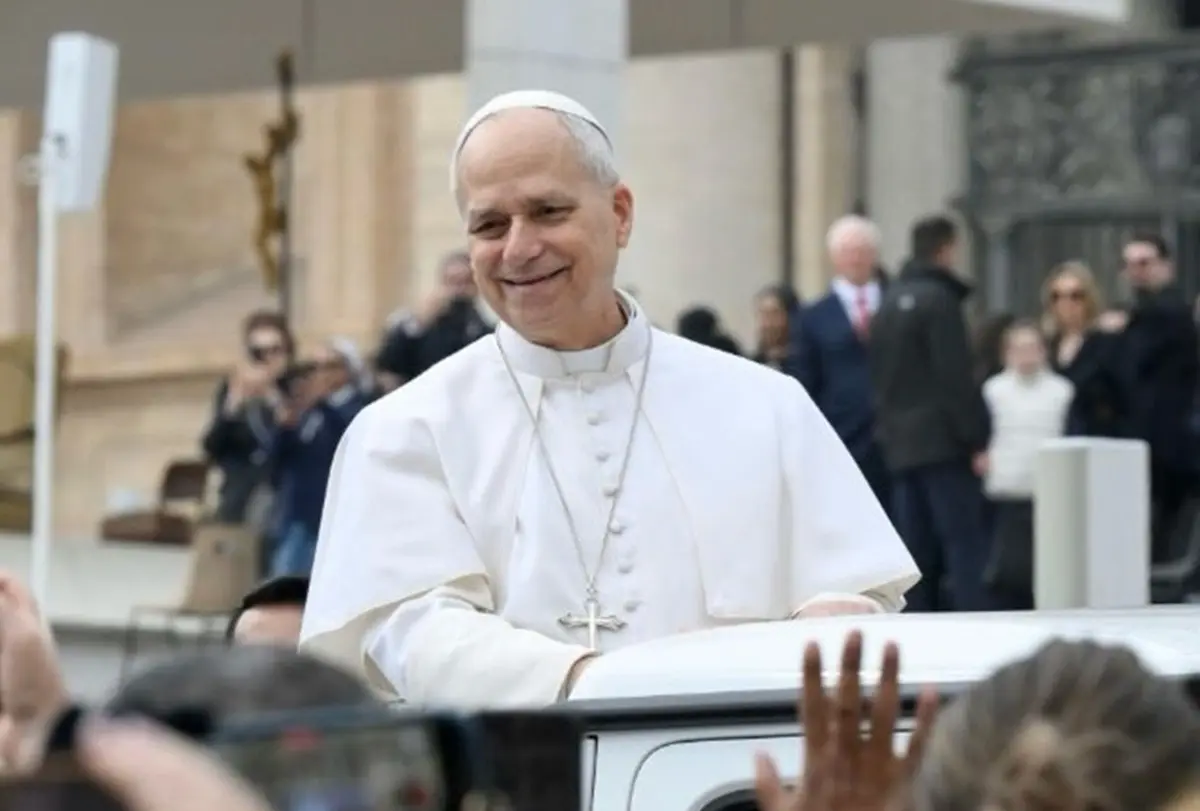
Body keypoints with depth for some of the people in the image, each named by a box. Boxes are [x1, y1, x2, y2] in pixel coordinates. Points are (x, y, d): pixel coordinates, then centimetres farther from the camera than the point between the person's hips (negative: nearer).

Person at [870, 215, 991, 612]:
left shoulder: (889, 303, 15)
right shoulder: (939, 299, -10)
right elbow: (958, 378, -14)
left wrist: (889, 432, 17)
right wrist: (977, 440, -12)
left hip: (900, 446, 8)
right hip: (943, 444, -8)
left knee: (918, 554, 8)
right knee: (966, 549, -8)